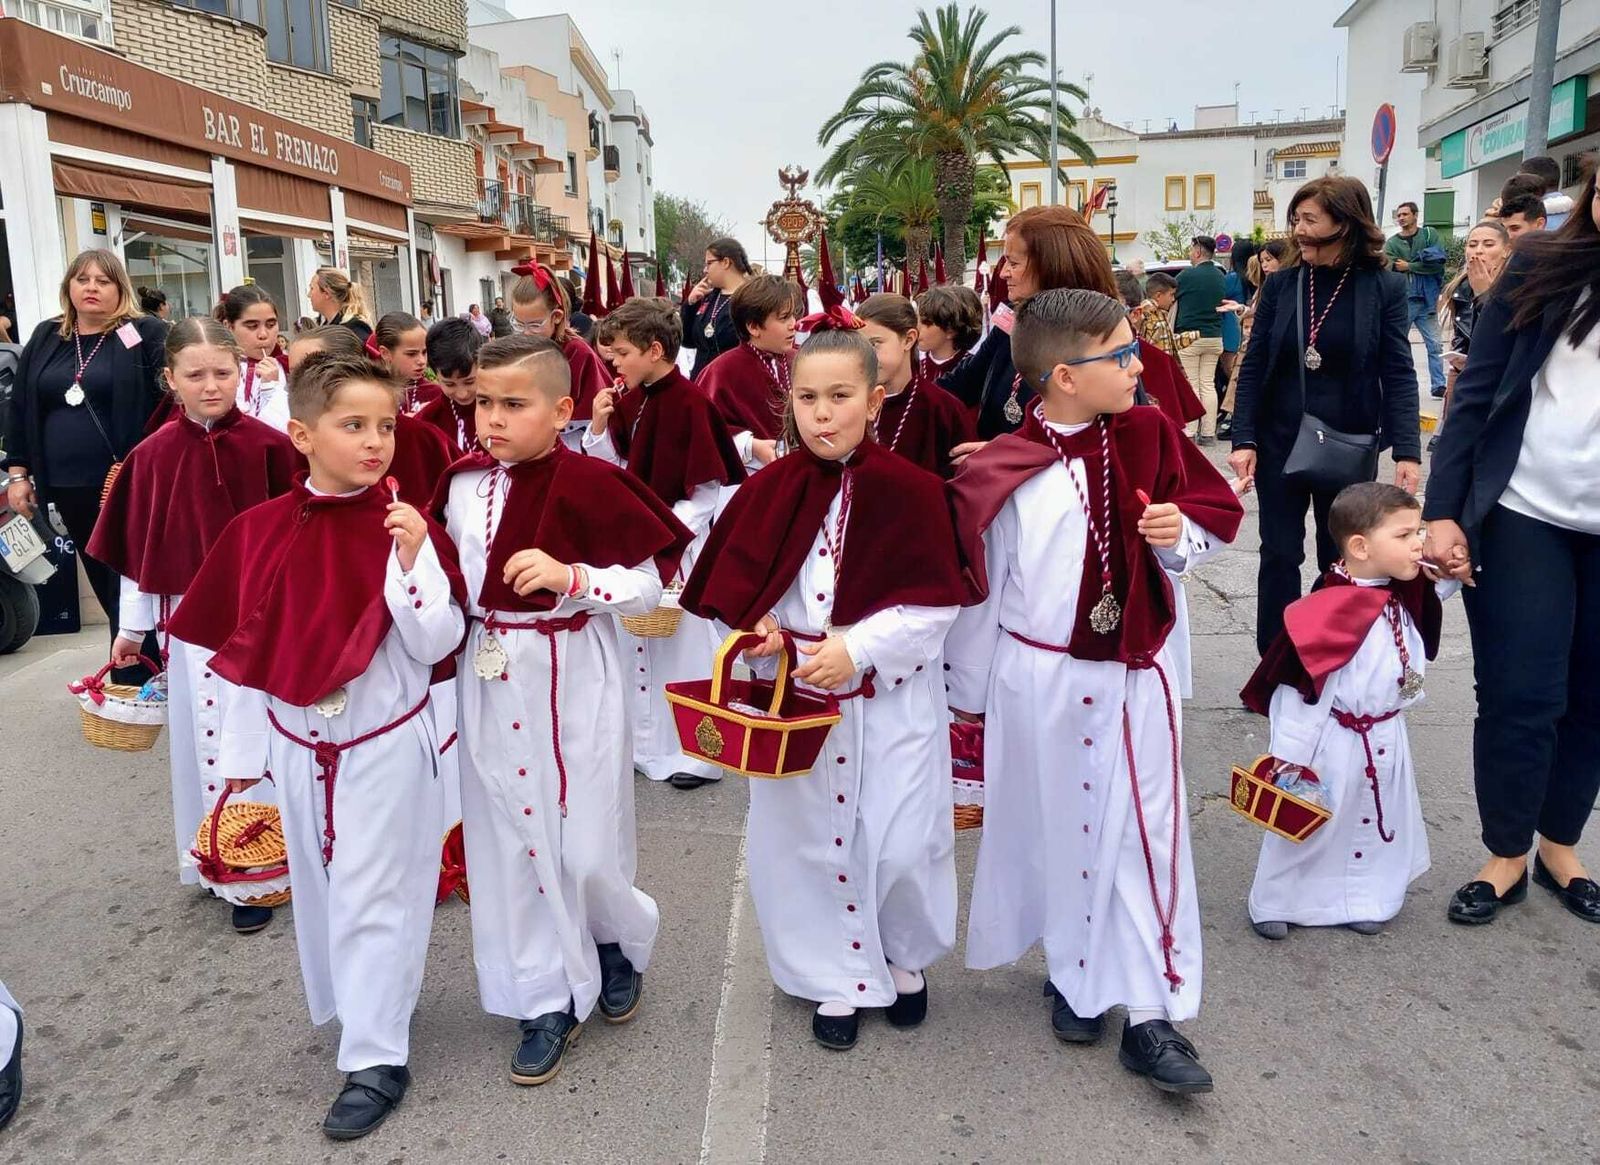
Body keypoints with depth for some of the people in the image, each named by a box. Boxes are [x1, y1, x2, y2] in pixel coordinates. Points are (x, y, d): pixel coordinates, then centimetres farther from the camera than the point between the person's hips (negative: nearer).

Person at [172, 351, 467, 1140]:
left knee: (372, 894, 4)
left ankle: (376, 1057, 17)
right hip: (297, 745, 4)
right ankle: (347, 1007, 43)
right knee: (319, 889, 20)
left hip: (385, 744, -4)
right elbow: (243, 651, 3)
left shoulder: (408, 528, -13)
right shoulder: (260, 530, -4)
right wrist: (242, 750, 8)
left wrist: (416, 559, -27)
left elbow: (437, 644, -14)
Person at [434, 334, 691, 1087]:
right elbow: (451, 581, 14)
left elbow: (652, 586, -12)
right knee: (511, 841, 9)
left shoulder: (590, 484, -13)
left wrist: (571, 578, -25)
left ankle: (621, 943, 37)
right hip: (490, 683, 5)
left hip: (573, 681, -4)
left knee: (585, 846, 2)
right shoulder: (463, 485, 2)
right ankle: (549, 999, 25)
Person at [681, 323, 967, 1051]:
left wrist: (857, 649, -23)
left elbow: (935, 605, -13)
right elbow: (731, 586, 5)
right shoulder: (769, 490, -4)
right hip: (792, 694, 3)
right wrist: (757, 624, -14)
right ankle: (840, 977, 33)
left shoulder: (910, 490, -12)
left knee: (901, 843, 6)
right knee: (808, 840, 11)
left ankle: (905, 956, 37)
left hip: (893, 699, -2)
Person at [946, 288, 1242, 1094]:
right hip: (1037, 683, -2)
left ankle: (1151, 1013, 15)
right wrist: (968, 690, 4)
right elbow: (975, 588, -3)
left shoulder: (1149, 435, -2)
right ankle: (1075, 975, 34)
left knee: (1146, 837, 4)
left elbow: (1216, 513, 9)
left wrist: (1179, 532, -14)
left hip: (1135, 678, 3)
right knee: (1053, 829, 12)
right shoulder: (1001, 474, -11)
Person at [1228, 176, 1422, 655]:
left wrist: (1407, 450, -14)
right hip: (1279, 443, 1)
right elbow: (1253, 368, 0)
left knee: (1342, 560, 10)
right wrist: (1243, 440, -9)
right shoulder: (1280, 284, 0)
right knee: (1280, 555, 7)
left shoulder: (1385, 286, -4)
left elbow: (1399, 375, -5)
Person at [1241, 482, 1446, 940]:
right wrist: (1291, 756, -20)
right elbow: (1297, 691, -24)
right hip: (1332, 743, -7)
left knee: (1375, 824, 20)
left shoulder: (1402, 597, -2)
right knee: (1307, 824, 8)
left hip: (1385, 741, 7)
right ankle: (1275, 903, 25)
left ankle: (1360, 900, 38)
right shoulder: (1328, 611, -27)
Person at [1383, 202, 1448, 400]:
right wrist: (1423, 262, -16)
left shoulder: (1430, 234, 6)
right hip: (1402, 301, -1)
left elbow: (1438, 260, -8)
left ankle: (1438, 385, 6)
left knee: (1434, 345, 1)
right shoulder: (1392, 243, 5)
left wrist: (1409, 266, -9)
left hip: (1426, 301, 1)